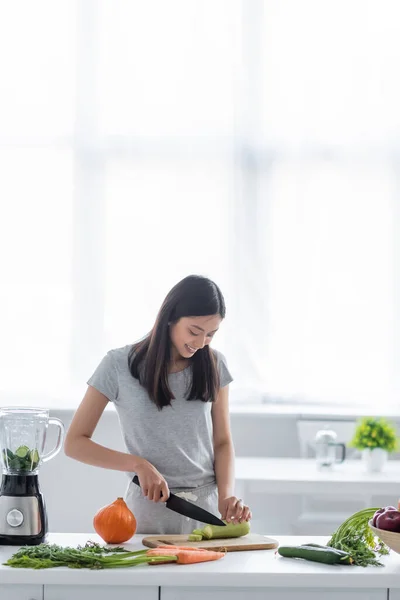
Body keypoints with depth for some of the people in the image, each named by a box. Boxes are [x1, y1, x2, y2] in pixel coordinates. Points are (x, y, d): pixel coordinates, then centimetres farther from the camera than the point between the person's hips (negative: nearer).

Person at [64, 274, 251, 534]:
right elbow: (75, 443, -4)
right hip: (149, 507, -2)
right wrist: (138, 464, -15)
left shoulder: (214, 366, 3)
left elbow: (222, 442, 8)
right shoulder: (120, 365, -6)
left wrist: (226, 495, -10)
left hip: (206, 505, 2)